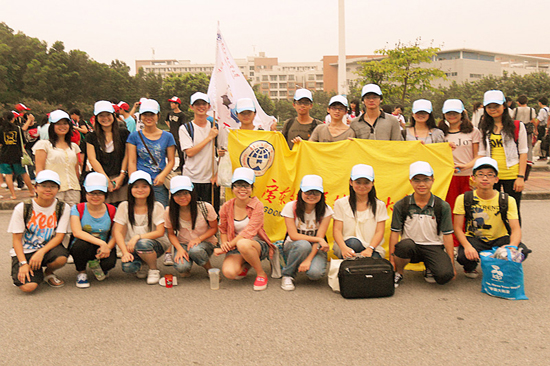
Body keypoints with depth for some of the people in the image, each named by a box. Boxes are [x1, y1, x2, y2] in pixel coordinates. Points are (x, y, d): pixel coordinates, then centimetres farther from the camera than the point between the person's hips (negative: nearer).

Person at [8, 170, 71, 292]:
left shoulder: (63, 208, -5)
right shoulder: (22, 208, -9)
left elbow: (59, 236, -9)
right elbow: (17, 239, -6)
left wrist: (41, 252, -24)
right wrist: (23, 263, -18)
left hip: (48, 247, 1)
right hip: (24, 251, -1)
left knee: (61, 257, -35)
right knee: (28, 286, -25)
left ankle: (49, 273, 2)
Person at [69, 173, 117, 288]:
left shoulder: (112, 211, -3)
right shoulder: (77, 209, -8)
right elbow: (77, 232, -23)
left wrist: (108, 247, -23)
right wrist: (101, 243, -32)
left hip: (103, 248, 1)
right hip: (83, 247, -1)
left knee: (109, 262, -31)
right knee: (81, 244, -36)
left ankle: (95, 264, 11)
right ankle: (81, 273, -5)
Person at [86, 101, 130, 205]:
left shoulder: (124, 134, 11)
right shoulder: (91, 137, 11)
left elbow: (127, 156, 6)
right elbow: (92, 159, 2)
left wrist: (121, 176, -6)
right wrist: (106, 179, -8)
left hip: (121, 181, 0)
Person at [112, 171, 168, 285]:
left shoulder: (157, 207, -5)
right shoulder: (124, 207, -2)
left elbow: (160, 232, -13)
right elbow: (117, 232, -6)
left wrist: (138, 237, -25)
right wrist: (125, 252, -20)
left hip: (154, 245, -1)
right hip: (131, 246, 1)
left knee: (142, 244, -37)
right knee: (127, 266, -30)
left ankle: (154, 270, -7)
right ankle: (142, 265, 8)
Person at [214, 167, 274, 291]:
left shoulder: (257, 206, -14)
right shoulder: (226, 207, -2)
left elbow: (249, 232, -22)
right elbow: (223, 230, 11)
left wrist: (227, 247, -24)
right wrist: (224, 244, -12)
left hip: (258, 245, -3)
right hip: (235, 247, 4)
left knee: (243, 244, -40)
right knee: (229, 272, -28)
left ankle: (261, 274, -11)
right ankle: (245, 265, 13)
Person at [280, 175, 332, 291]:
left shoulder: (326, 210, -10)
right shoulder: (290, 207, -13)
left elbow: (320, 237, -15)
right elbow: (293, 235, -16)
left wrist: (308, 259, -27)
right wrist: (319, 239, -25)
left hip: (316, 248, 0)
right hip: (293, 246, 0)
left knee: (315, 273, -31)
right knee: (303, 244, -37)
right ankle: (287, 276, -14)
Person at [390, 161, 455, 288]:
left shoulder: (443, 206, 1)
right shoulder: (401, 205, 0)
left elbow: (447, 235, 1)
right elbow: (395, 233, 1)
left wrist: (452, 265, -2)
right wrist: (391, 259, -6)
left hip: (434, 247, 1)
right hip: (410, 248, -1)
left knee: (445, 275, -28)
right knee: (405, 245, -38)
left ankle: (429, 268, 11)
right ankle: (398, 273, -5)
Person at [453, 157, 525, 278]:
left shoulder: (508, 200, -7)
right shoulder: (463, 199, -8)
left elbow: (516, 229, -15)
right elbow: (458, 228, -10)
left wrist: (512, 246, -38)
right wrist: (467, 246, -31)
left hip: (499, 239, 2)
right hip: (473, 239, -1)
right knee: (463, 256, -35)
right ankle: (470, 268, 7)